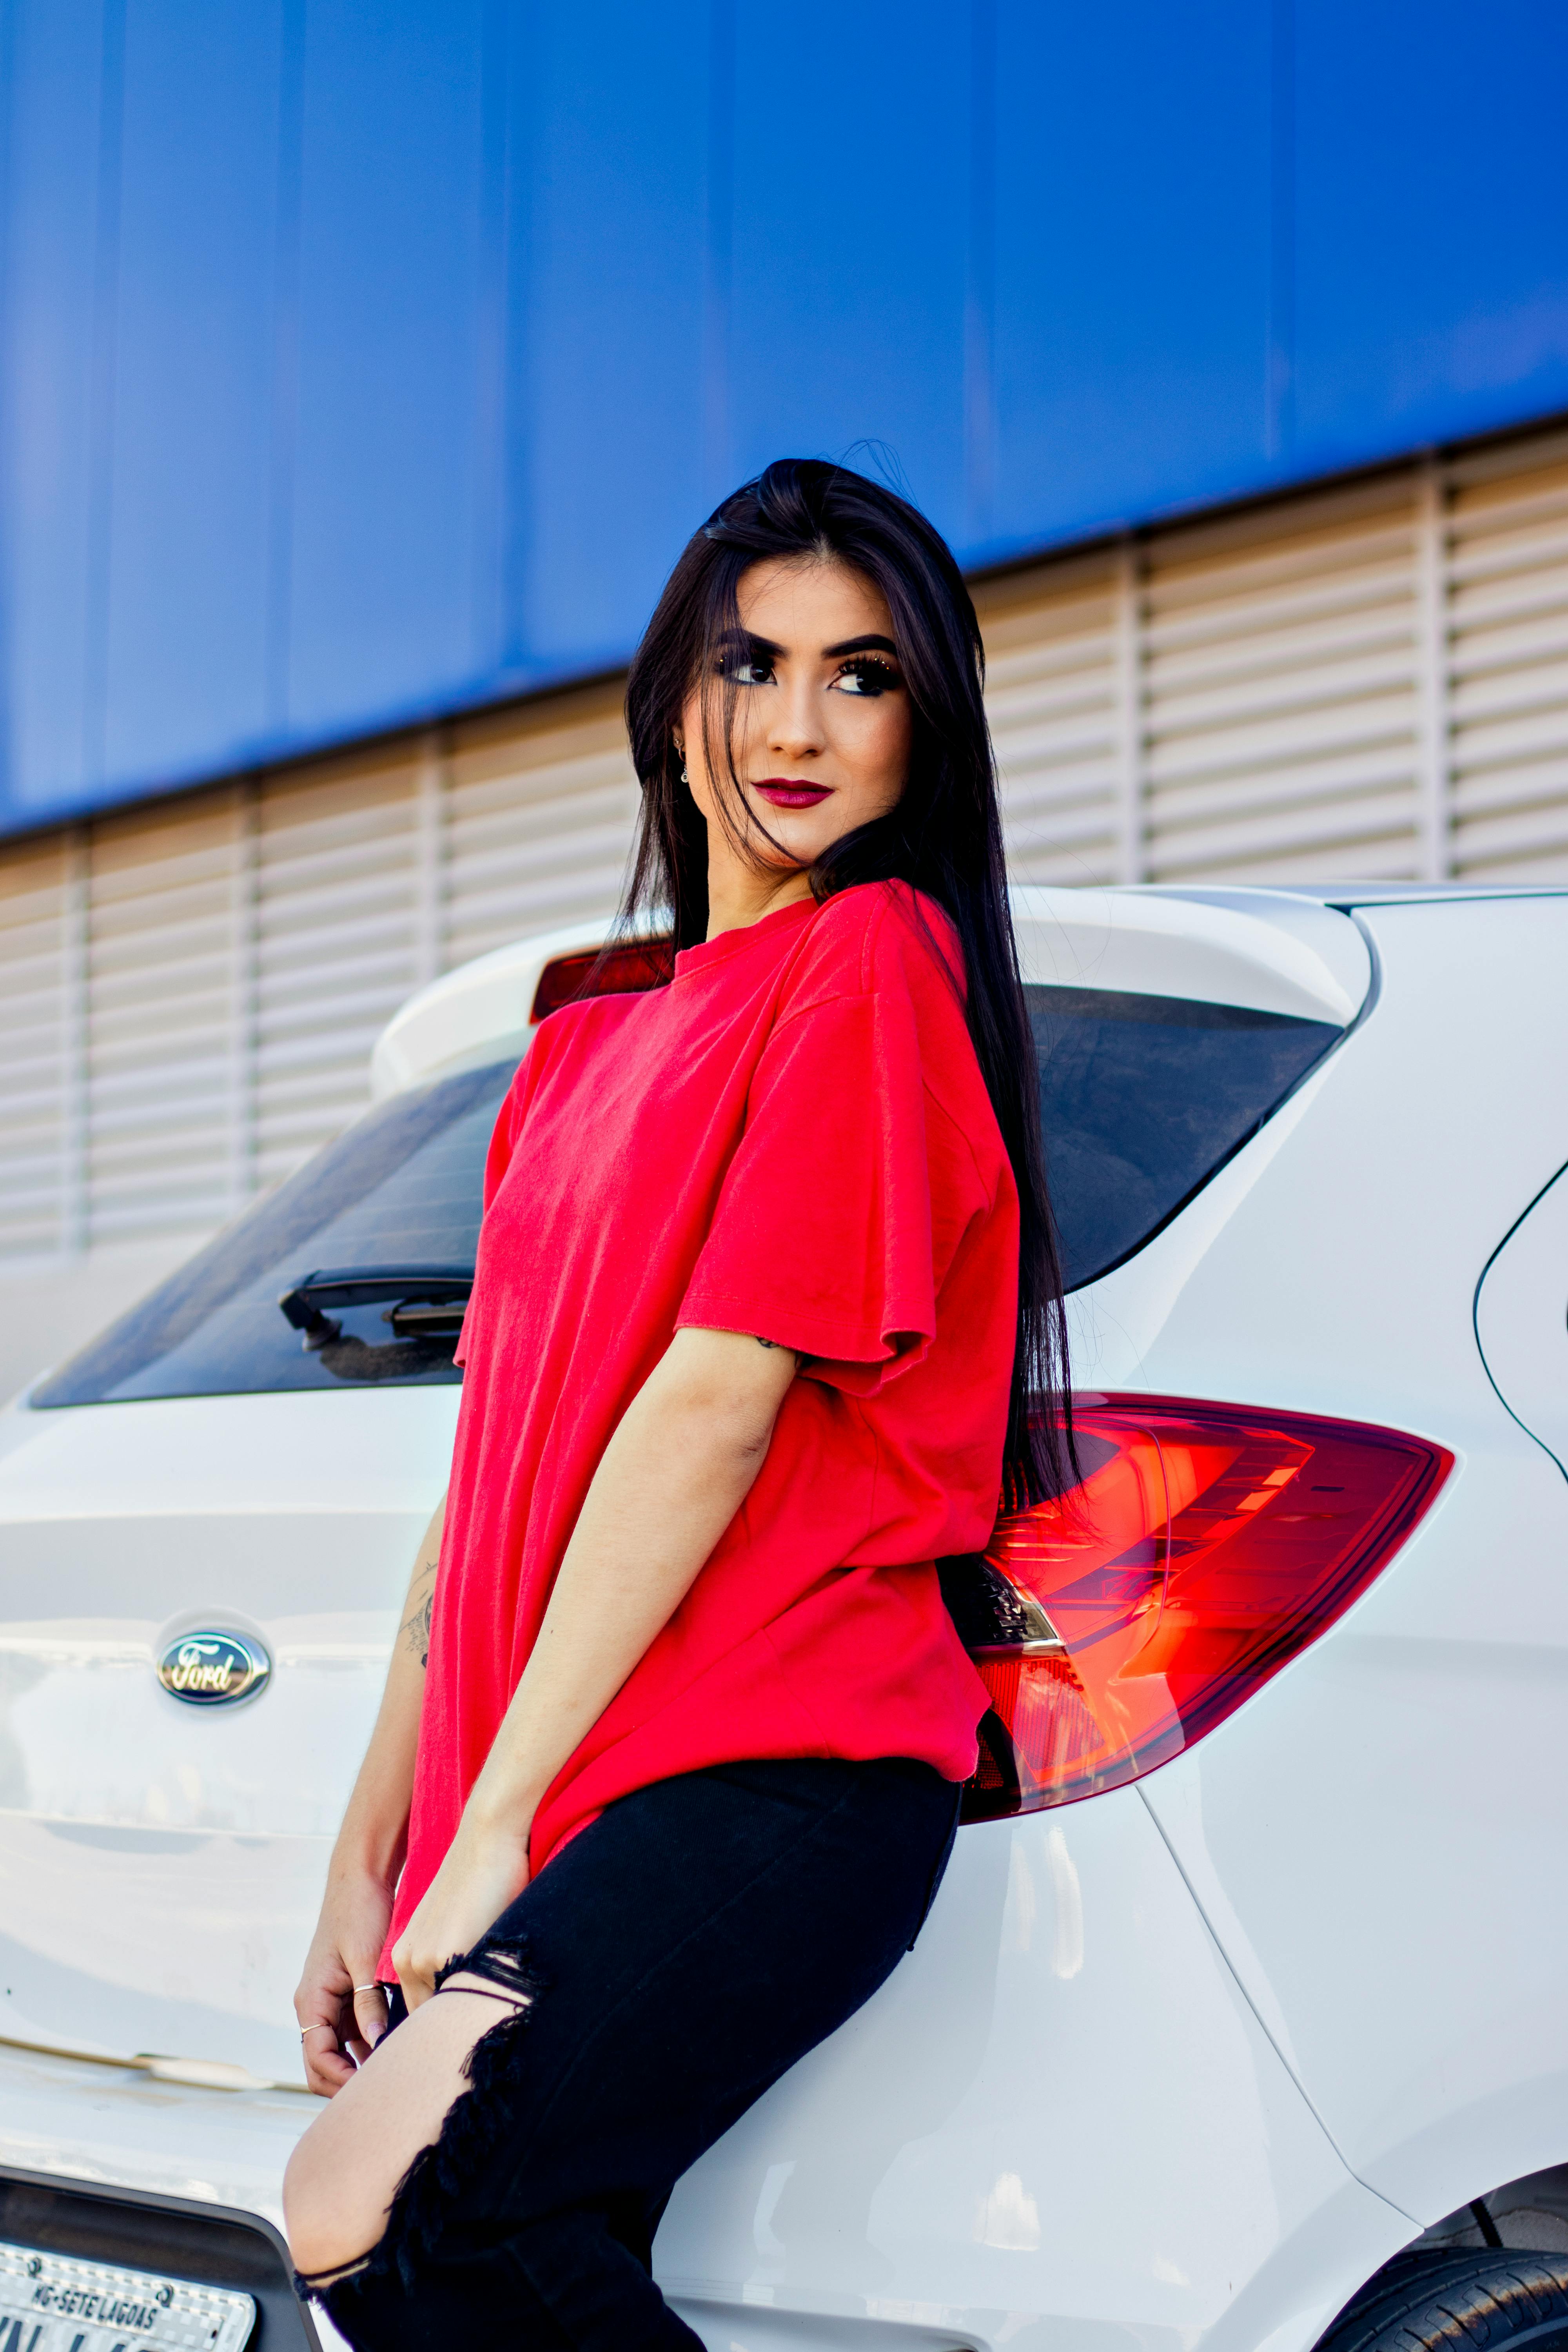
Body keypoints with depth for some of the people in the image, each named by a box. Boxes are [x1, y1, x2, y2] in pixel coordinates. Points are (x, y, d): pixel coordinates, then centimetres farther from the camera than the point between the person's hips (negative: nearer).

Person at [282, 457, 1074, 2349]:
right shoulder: (583, 1049, 24)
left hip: (775, 1773, -8)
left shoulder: (869, 959, -2)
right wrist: (371, 1850, 13)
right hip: (573, 1809, 8)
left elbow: (721, 1398, -9)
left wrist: (497, 1820, -11)